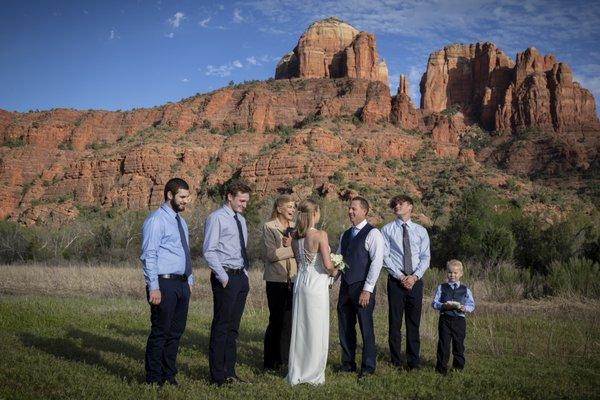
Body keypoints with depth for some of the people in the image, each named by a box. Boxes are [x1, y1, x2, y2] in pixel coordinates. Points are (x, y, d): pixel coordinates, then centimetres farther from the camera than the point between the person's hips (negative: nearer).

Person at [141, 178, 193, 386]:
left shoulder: (180, 221, 17)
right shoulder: (156, 220, -10)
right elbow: (149, 255, -15)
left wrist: (189, 280, 18)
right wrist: (154, 287, -18)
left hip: (182, 284, 8)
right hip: (164, 284, -8)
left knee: (176, 332, 13)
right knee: (160, 332, -2)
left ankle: (169, 375, 23)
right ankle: (154, 379, 10)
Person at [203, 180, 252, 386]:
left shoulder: (241, 220, 18)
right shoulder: (216, 218, -7)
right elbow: (209, 251, -13)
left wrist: (245, 273, 13)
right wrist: (224, 278, -15)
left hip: (241, 277, 8)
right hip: (226, 278, -8)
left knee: (233, 327, 12)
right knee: (221, 327, -3)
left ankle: (229, 372, 20)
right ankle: (218, 376, 4)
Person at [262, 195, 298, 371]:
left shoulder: (295, 227, 12)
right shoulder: (269, 227, -4)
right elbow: (271, 254, -13)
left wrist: (291, 245, -8)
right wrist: (292, 248, -12)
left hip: (294, 280, 5)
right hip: (277, 279, -5)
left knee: (290, 319, 5)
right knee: (277, 319, 1)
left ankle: (284, 357, 17)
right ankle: (271, 361, 13)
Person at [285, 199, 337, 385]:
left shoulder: (296, 236, 5)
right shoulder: (320, 235, -15)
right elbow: (327, 264, -18)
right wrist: (334, 271, 1)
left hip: (300, 282, 6)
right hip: (317, 284, -6)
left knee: (300, 327, 13)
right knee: (316, 329, 5)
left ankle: (296, 373, 21)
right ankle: (314, 374, 14)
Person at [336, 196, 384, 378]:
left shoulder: (373, 234, -7)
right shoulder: (345, 235, 16)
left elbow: (377, 261, -13)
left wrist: (367, 289, -17)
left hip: (362, 288, -7)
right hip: (345, 286, 7)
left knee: (366, 328, -1)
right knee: (345, 328, 11)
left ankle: (368, 366, 11)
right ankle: (348, 363, 23)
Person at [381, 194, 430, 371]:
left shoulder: (421, 231, 9)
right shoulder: (387, 230, 2)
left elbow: (425, 257, 5)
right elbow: (385, 257, -4)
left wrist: (415, 276, -10)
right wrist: (400, 276, -12)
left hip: (415, 281, 2)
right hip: (396, 281, -2)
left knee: (414, 322, 7)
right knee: (395, 322, 2)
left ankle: (414, 361, 16)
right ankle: (396, 361, 11)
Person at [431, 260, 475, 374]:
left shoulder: (466, 290, 7)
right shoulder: (441, 288, 5)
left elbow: (472, 305, 7)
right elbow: (434, 303, 1)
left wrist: (465, 308, -14)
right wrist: (443, 306, -18)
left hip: (460, 320, 1)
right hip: (445, 319, -1)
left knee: (459, 344, 7)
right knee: (443, 344, 1)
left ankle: (459, 367, 20)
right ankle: (441, 368, 8)